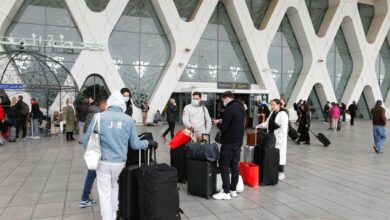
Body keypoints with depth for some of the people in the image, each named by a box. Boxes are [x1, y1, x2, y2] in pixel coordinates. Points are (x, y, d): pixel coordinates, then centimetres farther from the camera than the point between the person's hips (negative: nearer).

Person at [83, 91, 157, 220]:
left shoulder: (98, 117, -7)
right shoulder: (128, 120, -3)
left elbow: (86, 140, -3)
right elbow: (135, 144, 1)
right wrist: (148, 143, 19)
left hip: (103, 162, -2)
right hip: (120, 162, 2)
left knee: (105, 193, 9)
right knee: (115, 188, 24)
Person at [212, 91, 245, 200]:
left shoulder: (229, 109, -19)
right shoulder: (241, 107, 11)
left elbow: (224, 128, -20)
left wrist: (218, 123, -1)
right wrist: (223, 121, 10)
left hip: (229, 142, -9)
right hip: (238, 141, 9)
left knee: (224, 166, -2)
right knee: (234, 166, 12)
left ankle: (226, 192, 0)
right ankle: (233, 190, 18)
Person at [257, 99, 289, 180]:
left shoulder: (283, 114, -12)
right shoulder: (273, 113, 13)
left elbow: (283, 128, -17)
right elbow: (268, 123, 16)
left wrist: (278, 136, -20)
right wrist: (260, 126, 2)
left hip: (279, 138, -8)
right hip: (271, 137, 8)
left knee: (280, 154, -3)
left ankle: (281, 173, 6)